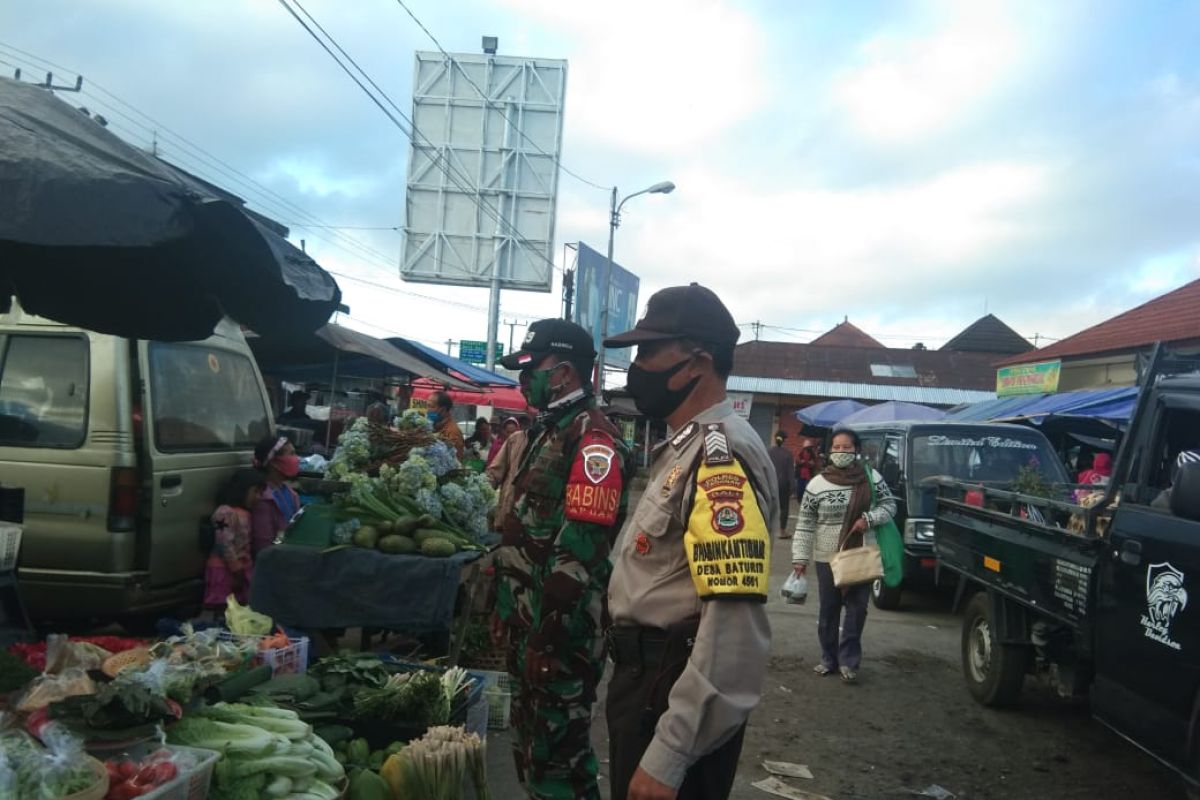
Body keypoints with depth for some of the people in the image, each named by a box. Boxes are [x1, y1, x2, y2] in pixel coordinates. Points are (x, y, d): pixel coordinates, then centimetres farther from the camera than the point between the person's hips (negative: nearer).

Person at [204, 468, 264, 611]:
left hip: (242, 569, 9)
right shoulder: (225, 513, -16)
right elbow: (225, 546, -19)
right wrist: (237, 572, -18)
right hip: (224, 570, -9)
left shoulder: (246, 513, 14)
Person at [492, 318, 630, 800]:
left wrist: (550, 635, -24)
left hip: (561, 631, -10)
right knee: (530, 742, 20)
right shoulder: (548, 431, 14)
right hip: (529, 621, 10)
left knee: (558, 754, 1)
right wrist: (506, 609, 21)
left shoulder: (591, 438, -18)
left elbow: (579, 546, -24)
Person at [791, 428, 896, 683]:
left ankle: (849, 660, 14)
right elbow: (805, 524, -3)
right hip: (827, 557, 0)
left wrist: (869, 519, -14)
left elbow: (889, 505, 5)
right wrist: (800, 557, -8)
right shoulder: (817, 484, -6)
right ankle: (829, 658, 24)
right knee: (828, 610, 10)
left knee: (857, 608, 3)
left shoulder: (872, 478, -3)